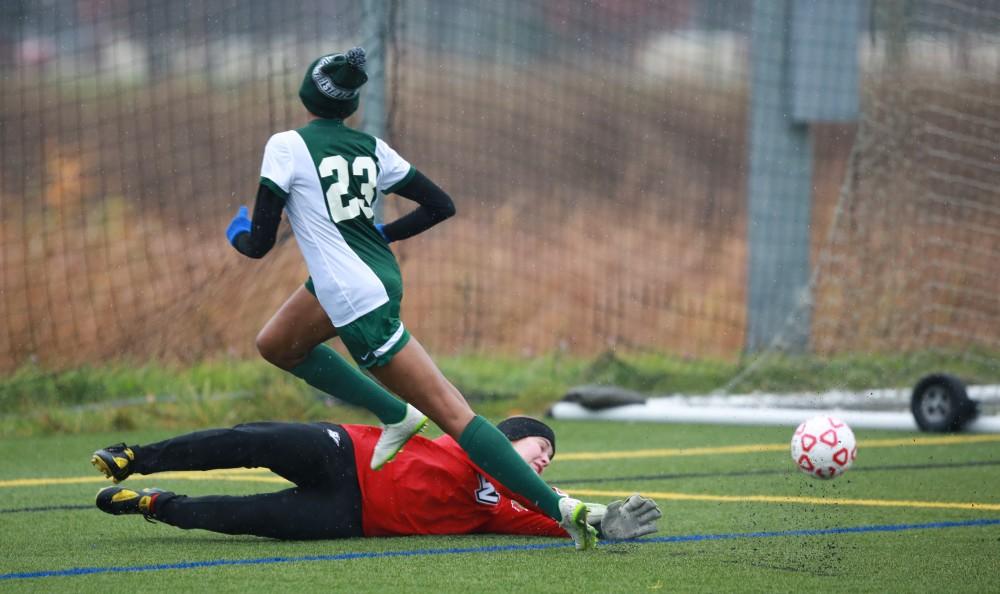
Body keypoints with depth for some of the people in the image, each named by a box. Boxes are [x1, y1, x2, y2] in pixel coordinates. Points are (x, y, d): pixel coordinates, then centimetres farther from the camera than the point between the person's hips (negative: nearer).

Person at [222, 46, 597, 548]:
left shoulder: (287, 146, -8)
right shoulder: (371, 147, 9)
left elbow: (259, 243, -8)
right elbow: (440, 205, 12)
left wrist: (239, 233, 16)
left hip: (357, 300, -8)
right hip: (379, 275, 8)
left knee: (451, 414, -8)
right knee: (274, 345, 27)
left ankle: (562, 508, -14)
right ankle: (396, 415, 20)